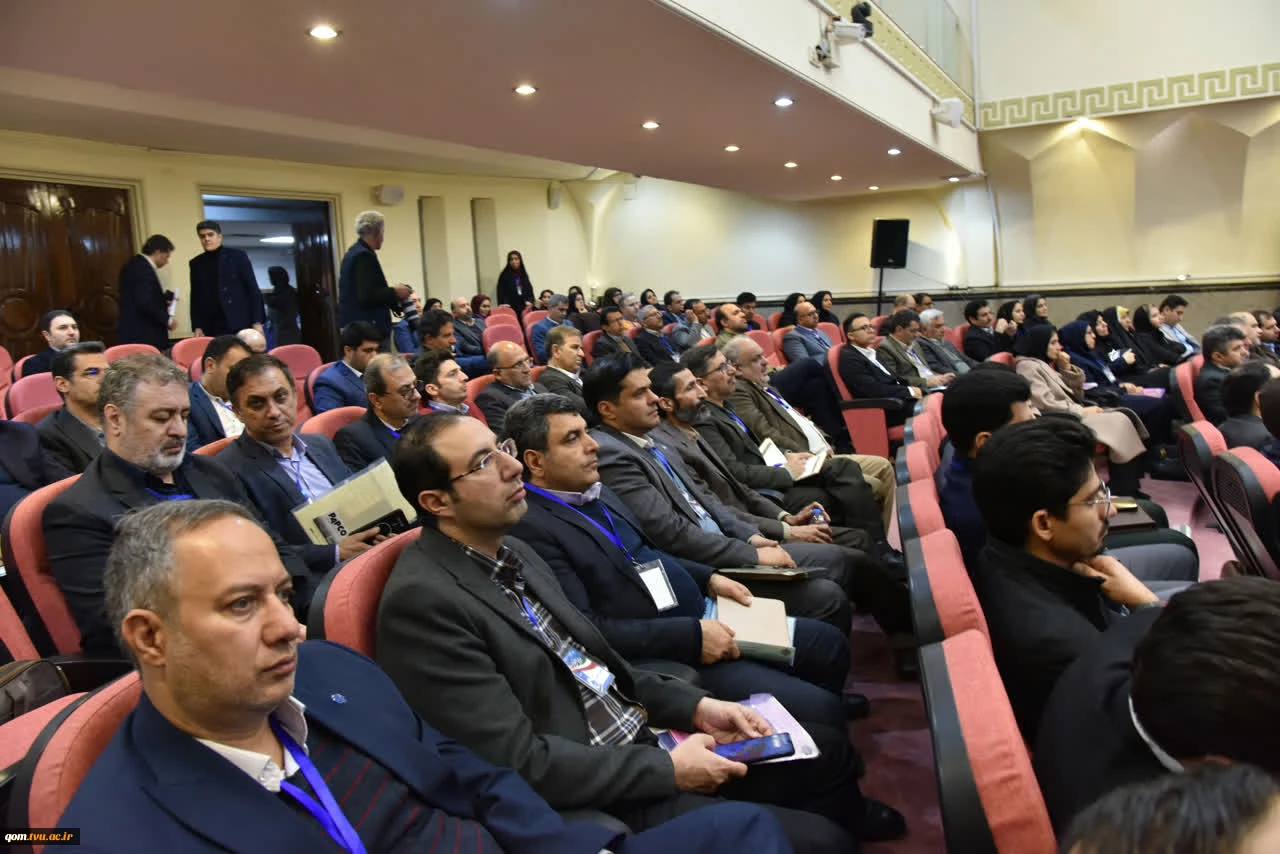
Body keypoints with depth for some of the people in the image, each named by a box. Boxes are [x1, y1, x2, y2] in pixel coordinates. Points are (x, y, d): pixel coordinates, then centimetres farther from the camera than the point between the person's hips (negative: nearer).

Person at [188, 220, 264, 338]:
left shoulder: (238, 256, 3)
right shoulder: (196, 263, 13)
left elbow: (252, 288, 0)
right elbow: (195, 296, 14)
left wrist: (257, 321, -7)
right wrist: (197, 326, 5)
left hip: (240, 323, -2)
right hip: (212, 327, 2)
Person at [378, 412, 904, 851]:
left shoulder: (510, 551, 5)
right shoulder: (422, 601, -22)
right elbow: (521, 762, -23)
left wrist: (693, 707, 1)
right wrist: (668, 769, -16)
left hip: (635, 737, 8)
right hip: (593, 801, -8)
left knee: (825, 750, 11)